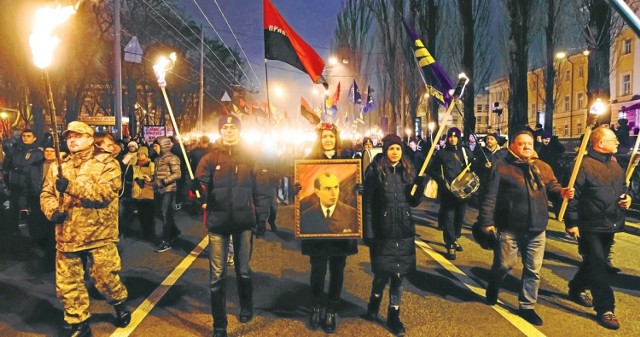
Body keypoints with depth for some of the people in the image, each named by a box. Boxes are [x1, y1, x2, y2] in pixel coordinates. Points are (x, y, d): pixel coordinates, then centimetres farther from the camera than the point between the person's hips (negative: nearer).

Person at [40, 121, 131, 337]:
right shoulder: (59, 166, 13)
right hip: (67, 236, 5)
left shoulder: (106, 163, -6)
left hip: (98, 234, -5)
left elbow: (106, 192, -20)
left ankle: (120, 304, 35)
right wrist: (52, 211, -11)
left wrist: (72, 186, -30)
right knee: (67, 283, 9)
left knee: (104, 278, 4)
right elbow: (46, 194, 11)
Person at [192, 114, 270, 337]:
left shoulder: (250, 157, 0)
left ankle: (246, 308, 42)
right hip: (218, 221, 0)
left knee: (243, 270, 16)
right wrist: (196, 187, -34)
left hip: (243, 221, 1)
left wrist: (262, 217, -2)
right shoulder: (210, 158, -2)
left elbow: (260, 190, 2)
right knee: (217, 276, 3)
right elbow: (201, 185, -11)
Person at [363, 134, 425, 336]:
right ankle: (374, 303, 37)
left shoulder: (408, 170, 5)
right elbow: (367, 204, -7)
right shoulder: (375, 171, -8)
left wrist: (420, 187, -10)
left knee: (399, 275, 10)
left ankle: (393, 315, 26)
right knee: (382, 274, 6)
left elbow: (413, 202, 9)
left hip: (405, 231, 4)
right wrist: (368, 233, -10)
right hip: (382, 231, -3)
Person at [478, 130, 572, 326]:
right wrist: (486, 221, -14)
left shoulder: (543, 167, 10)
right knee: (504, 265, 5)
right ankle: (492, 291, 36)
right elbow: (490, 196, -9)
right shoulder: (501, 167, -5)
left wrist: (562, 192, -3)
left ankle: (527, 306, 24)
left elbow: (552, 186, 21)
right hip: (510, 228, -4)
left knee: (533, 270, 9)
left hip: (536, 230, 5)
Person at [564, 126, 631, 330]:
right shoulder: (585, 165, -15)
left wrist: (626, 198, 4)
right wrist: (572, 222, -17)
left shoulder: (614, 164, 11)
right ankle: (605, 309, 5)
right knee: (598, 266, -3)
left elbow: (621, 187, 26)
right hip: (590, 226, -8)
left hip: (610, 226, 8)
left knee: (594, 263, 19)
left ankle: (577, 289, 39)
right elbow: (573, 195, -16)